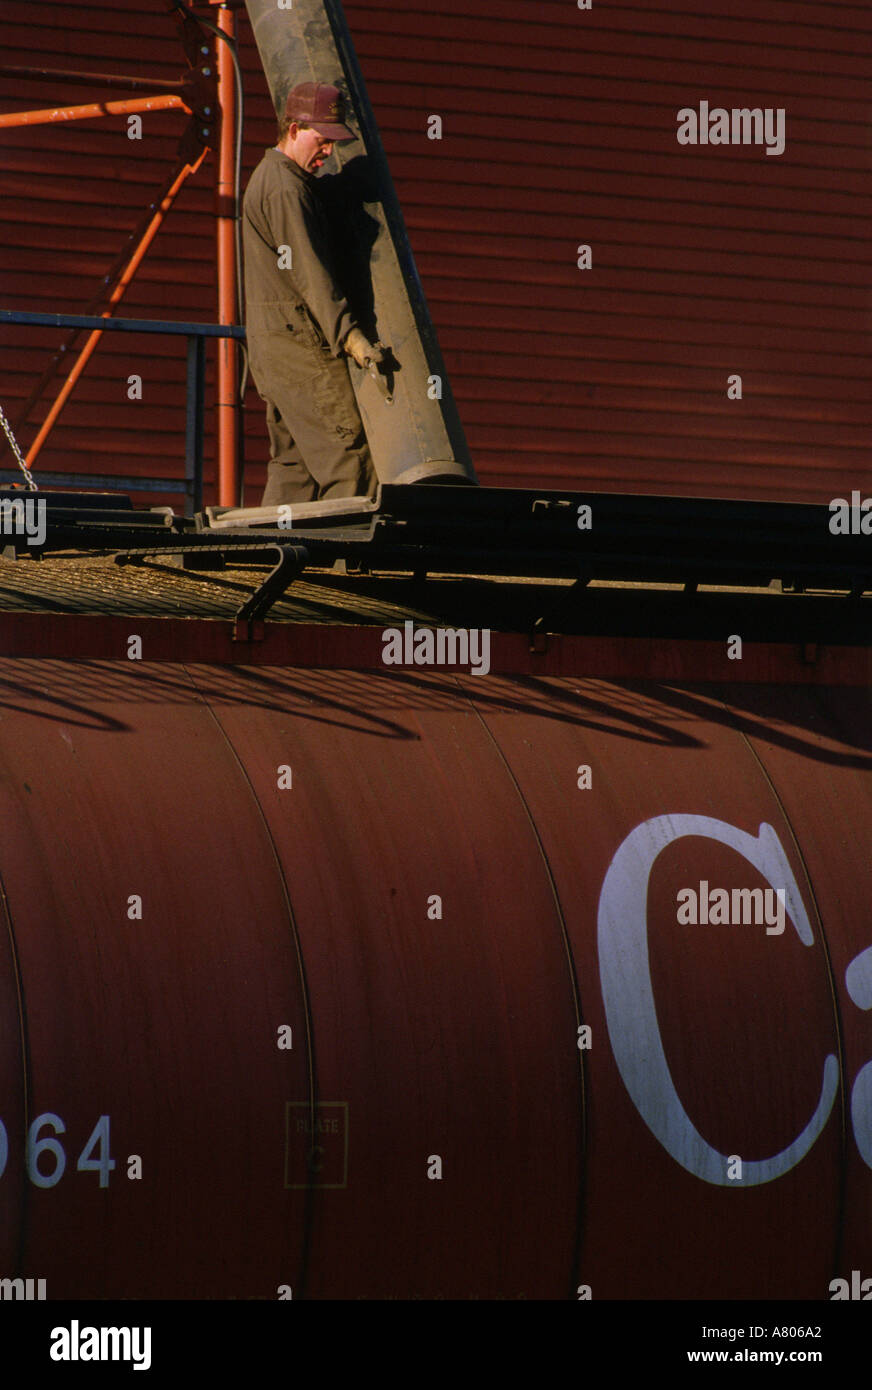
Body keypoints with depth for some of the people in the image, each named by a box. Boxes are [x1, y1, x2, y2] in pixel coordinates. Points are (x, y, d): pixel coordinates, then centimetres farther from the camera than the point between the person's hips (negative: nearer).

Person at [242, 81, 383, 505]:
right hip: (299, 342, -10)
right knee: (348, 456, -11)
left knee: (293, 463, 9)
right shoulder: (286, 189, -14)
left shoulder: (267, 178, 20)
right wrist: (350, 335, -29)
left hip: (272, 347, 10)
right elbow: (309, 273, -22)